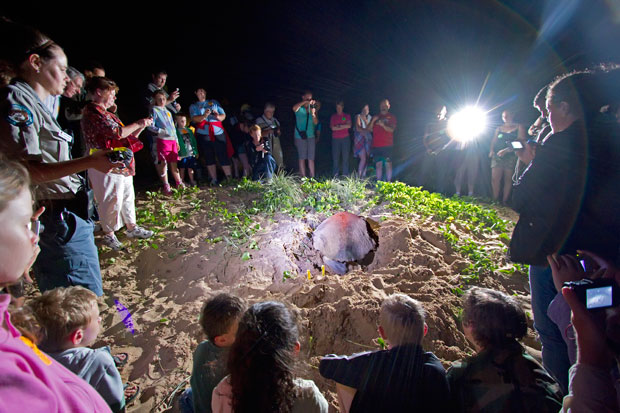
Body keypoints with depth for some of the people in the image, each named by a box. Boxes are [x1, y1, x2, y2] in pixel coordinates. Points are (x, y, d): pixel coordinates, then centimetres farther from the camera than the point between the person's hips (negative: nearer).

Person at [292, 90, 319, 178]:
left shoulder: (312, 108, 14)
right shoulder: (299, 108, 2)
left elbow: (316, 122, 4)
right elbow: (294, 108, -25)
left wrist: (313, 113, -13)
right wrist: (305, 101, -24)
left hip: (311, 136, 4)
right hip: (300, 136, -4)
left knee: (311, 158, 2)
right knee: (302, 158, -1)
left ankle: (312, 177, 5)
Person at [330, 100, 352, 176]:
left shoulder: (347, 116, 10)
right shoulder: (333, 116, 11)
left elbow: (349, 125, -6)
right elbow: (332, 128, -3)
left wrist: (339, 126, -7)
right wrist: (344, 126, -4)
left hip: (345, 138, 0)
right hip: (335, 139, 0)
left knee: (345, 157, -1)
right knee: (335, 157, -3)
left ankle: (345, 175, 4)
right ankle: (335, 175, 3)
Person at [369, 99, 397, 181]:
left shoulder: (391, 117, 9)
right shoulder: (375, 117, 17)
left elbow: (391, 130, -5)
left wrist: (382, 125, -22)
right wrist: (373, 121, -8)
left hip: (387, 145, -2)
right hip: (376, 145, 2)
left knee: (388, 164, -6)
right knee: (378, 164, 2)